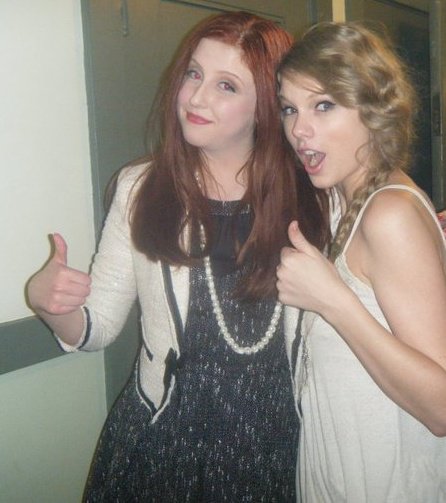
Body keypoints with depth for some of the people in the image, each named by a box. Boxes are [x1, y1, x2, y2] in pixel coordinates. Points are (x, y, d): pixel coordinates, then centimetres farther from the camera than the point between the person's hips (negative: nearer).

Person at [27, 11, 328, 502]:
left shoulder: (305, 198, -6)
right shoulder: (142, 188, -7)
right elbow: (98, 324, -4)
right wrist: (50, 303, -24)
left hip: (273, 439, 1)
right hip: (161, 438, 0)